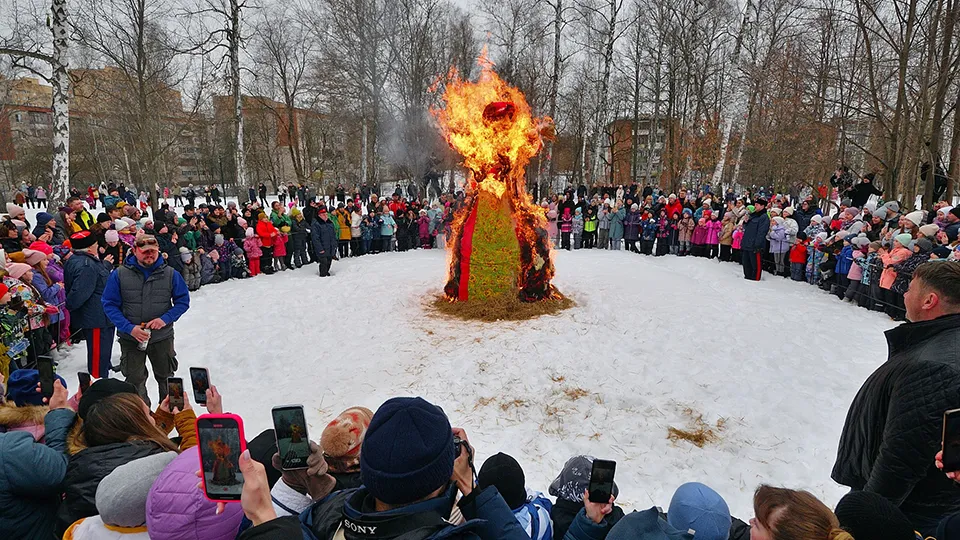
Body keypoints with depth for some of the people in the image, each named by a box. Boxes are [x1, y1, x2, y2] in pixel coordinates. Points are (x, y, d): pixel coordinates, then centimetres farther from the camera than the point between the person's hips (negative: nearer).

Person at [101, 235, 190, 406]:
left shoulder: (170, 274, -4)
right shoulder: (119, 275, -6)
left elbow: (183, 301, 1)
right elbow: (109, 305, -4)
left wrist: (165, 319, -16)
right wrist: (129, 328, -17)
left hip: (163, 337, 0)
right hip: (131, 339, 0)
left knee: (166, 378, 15)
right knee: (135, 380, 14)